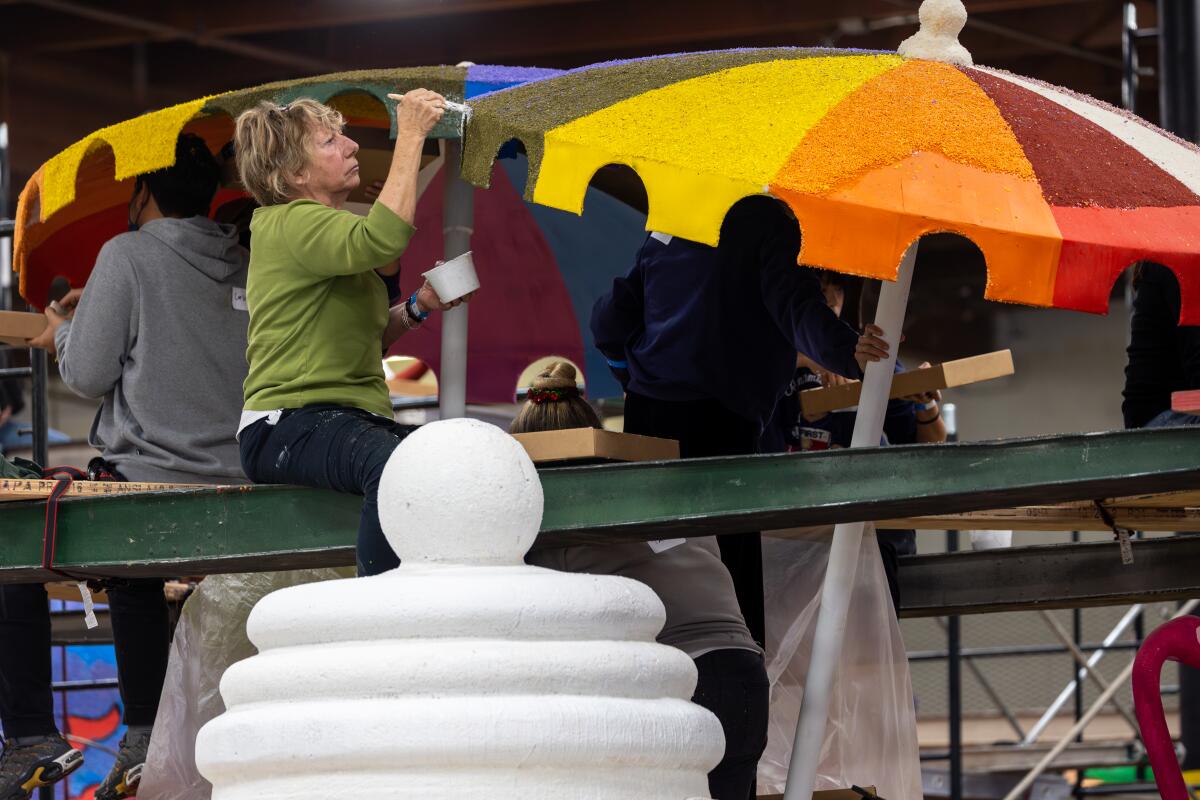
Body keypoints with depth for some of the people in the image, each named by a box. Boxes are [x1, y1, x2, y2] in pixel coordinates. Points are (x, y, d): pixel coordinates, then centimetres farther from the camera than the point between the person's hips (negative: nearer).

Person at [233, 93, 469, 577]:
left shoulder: (326, 229, 23)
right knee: (393, 465, -39)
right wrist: (410, 138, -21)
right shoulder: (290, 225, -8)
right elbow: (383, 239, -26)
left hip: (356, 419, 9)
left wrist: (416, 308, 10)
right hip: (290, 424, -9)